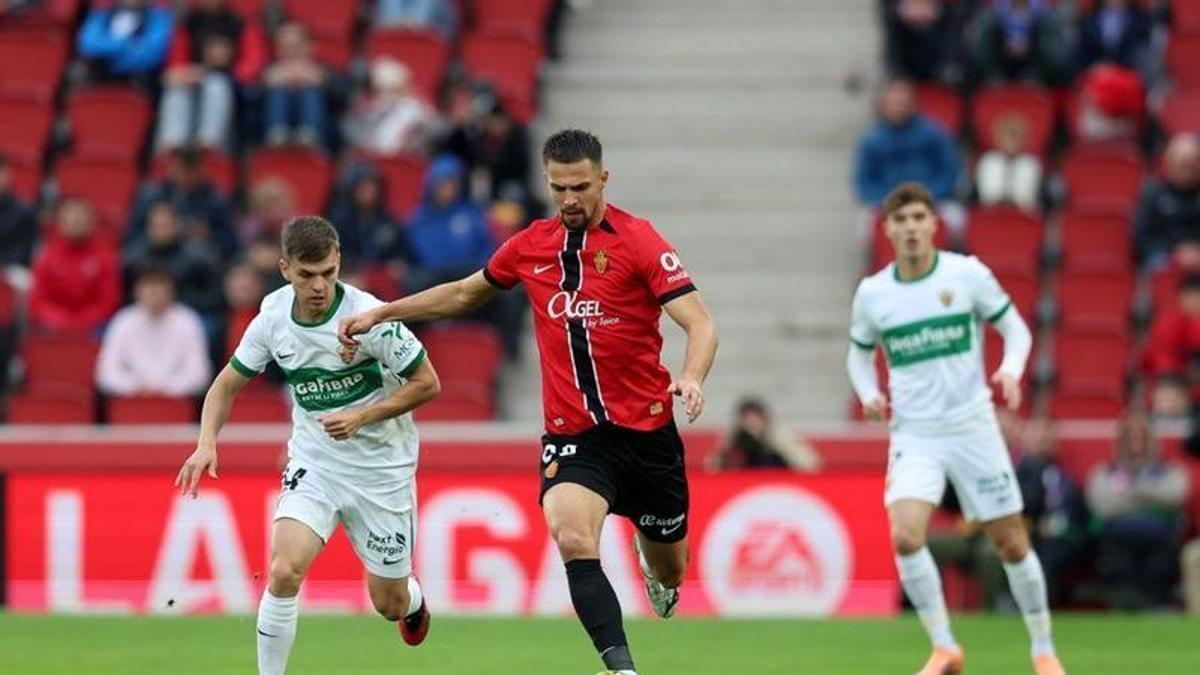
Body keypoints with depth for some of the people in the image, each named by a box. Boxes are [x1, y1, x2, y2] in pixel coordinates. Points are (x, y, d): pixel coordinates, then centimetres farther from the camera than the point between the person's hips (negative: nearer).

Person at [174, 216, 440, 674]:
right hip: (313, 461, 2)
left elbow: (426, 383, -12)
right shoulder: (274, 316, -9)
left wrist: (362, 417, -23)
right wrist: (206, 443, -11)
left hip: (381, 467, -2)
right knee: (284, 570, -23)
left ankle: (413, 599, 47)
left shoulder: (368, 315, -21)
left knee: (389, 604, 9)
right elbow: (229, 382, 5)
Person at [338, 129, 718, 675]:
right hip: (571, 435, 2)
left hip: (647, 430, -2)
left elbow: (701, 325, -15)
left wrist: (691, 376, -35)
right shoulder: (531, 245, 6)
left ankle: (650, 554, 52)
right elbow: (465, 293, 24)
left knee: (669, 570, 13)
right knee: (572, 537, -27)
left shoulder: (638, 241, -8)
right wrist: (380, 313, 20)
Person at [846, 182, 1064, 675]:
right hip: (913, 434, 1)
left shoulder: (967, 274, -5)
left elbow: (1015, 328, 4)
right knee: (905, 535, -21)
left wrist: (1011, 369, -17)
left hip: (972, 426, -1)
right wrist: (868, 393, -4)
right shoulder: (872, 293, 1)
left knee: (1011, 543, 3)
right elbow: (859, 353, 16)